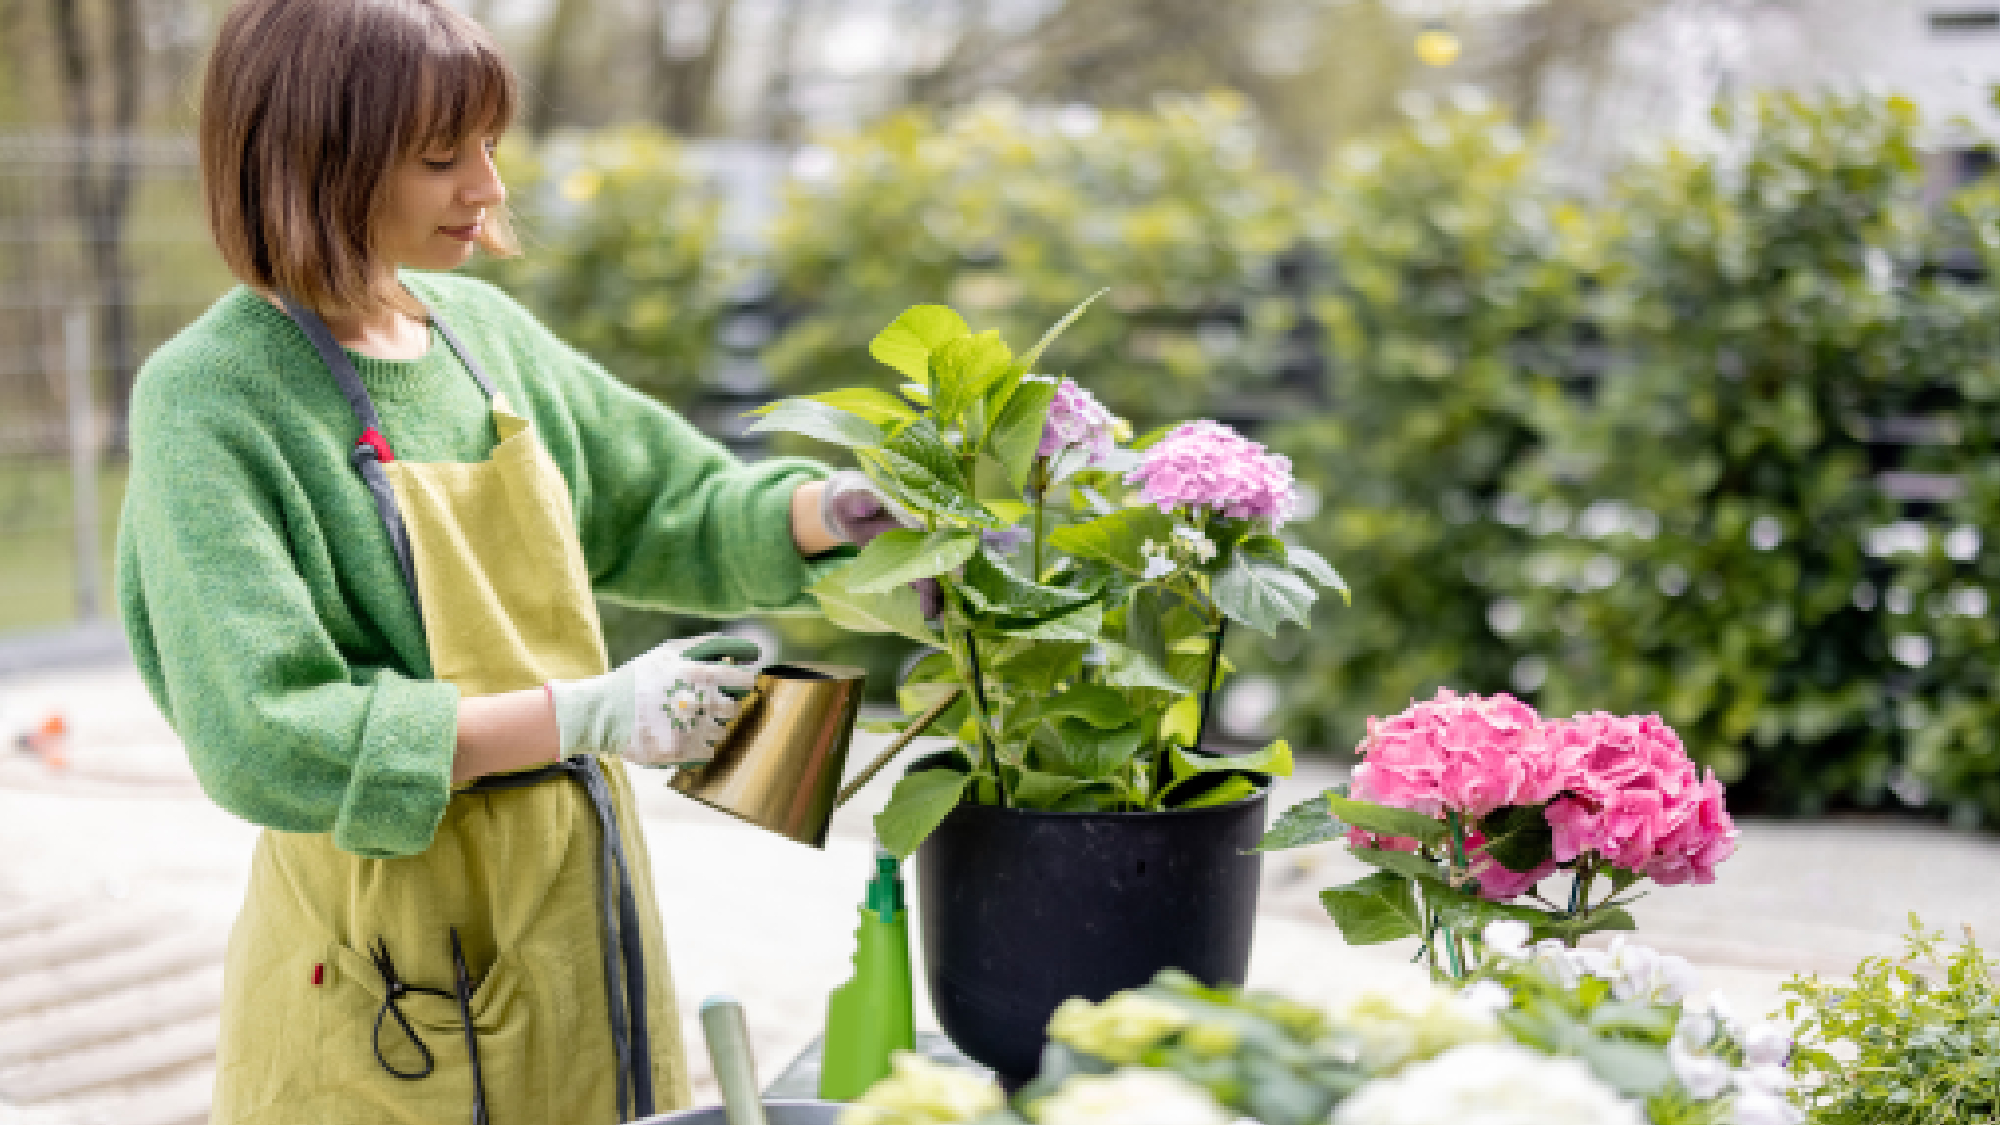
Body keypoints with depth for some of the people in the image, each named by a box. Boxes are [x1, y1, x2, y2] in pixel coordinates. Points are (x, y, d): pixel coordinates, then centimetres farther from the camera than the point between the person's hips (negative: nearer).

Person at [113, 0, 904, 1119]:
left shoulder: (482, 327, 5)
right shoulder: (209, 398, -14)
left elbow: (669, 506, 18)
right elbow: (263, 739, -21)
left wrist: (829, 514, -3)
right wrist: (584, 714, -24)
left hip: (582, 917, 6)